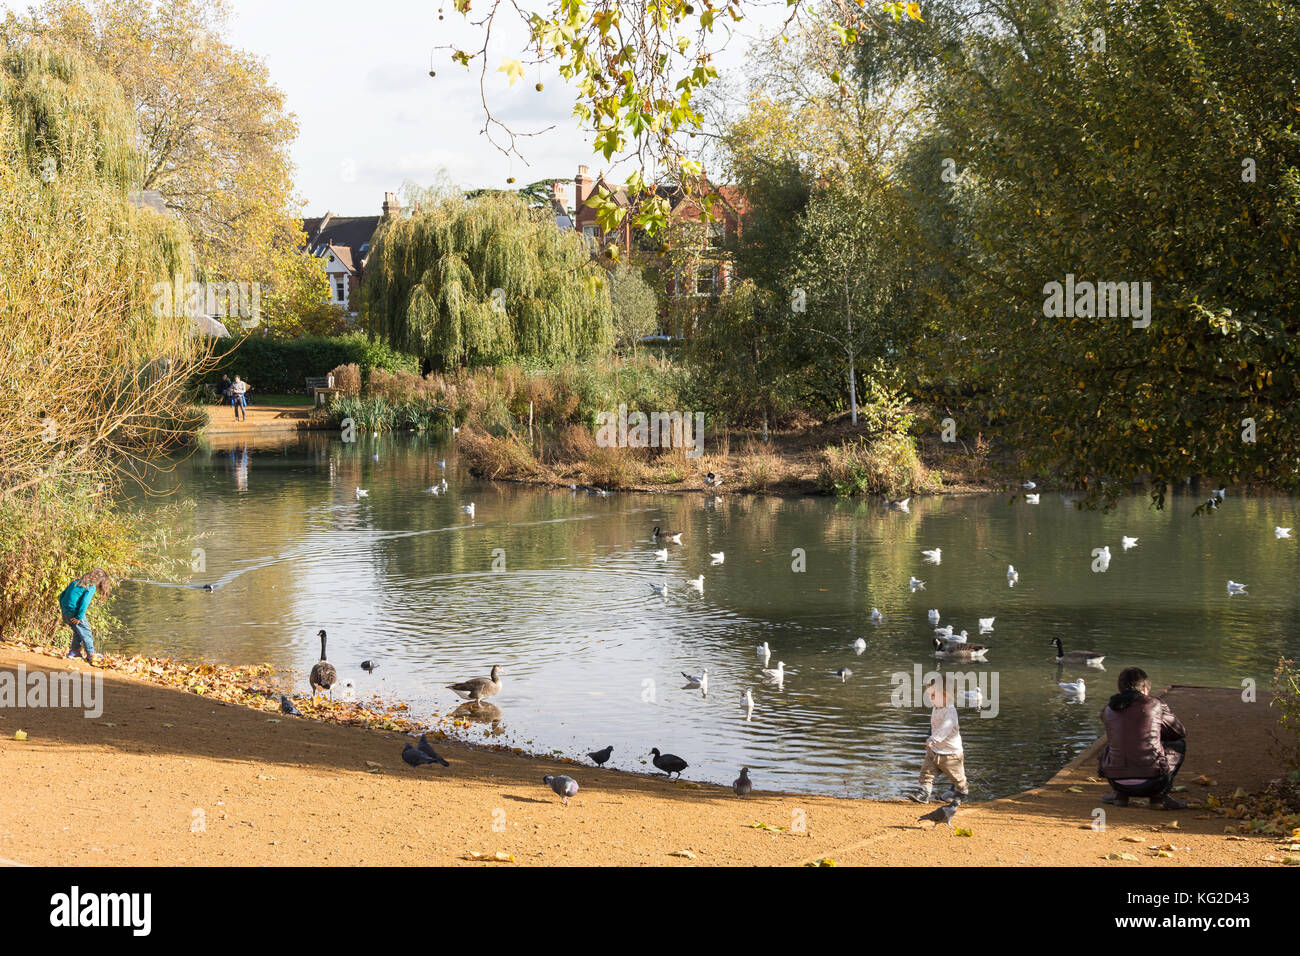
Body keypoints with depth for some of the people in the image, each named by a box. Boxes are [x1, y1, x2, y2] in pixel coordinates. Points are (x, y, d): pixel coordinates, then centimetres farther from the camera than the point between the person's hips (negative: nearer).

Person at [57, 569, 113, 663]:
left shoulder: (76, 582, 17)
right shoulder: (91, 587, -7)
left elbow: (61, 596, 19)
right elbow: (85, 602, -19)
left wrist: (63, 610, 20)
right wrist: (79, 617, -15)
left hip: (65, 613, 7)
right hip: (74, 613, -7)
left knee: (78, 632, 24)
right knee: (86, 633, 5)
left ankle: (73, 651, 27)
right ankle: (91, 655, 6)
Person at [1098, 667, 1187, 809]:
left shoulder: (1108, 710, 9)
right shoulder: (1155, 704, -1)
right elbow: (1180, 732, 16)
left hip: (1117, 781, 4)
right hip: (1151, 781, -3)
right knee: (1179, 744, 22)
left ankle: (1120, 794, 17)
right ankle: (1161, 796, 10)